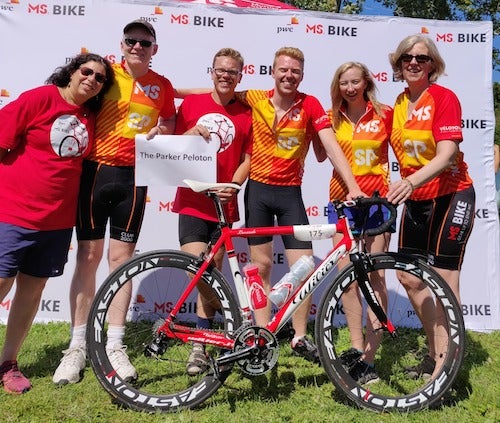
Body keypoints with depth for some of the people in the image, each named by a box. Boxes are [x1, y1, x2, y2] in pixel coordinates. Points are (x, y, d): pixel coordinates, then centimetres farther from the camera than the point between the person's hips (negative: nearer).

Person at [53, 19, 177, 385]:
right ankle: (78, 346, 12)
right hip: (96, 169, -1)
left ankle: (115, 345, 14)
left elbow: (169, 126, 17)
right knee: (88, 256, 1)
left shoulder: (162, 86, 8)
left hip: (133, 176, 1)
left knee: (121, 257, 4)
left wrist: (160, 133, -3)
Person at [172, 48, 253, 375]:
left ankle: (201, 345, 22)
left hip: (223, 203, 1)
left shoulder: (246, 113, 4)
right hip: (192, 201, 0)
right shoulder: (191, 103, 7)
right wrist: (191, 134, -10)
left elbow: (248, 159, 5)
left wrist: (233, 186, -12)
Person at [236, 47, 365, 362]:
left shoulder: (310, 105, -5)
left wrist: (353, 186, -21)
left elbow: (331, 147, -12)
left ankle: (300, 337, 16)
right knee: (262, 265, 6)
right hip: (258, 190, 1)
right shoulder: (256, 99, -1)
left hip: (290, 194, -1)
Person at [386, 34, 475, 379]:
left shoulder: (444, 97, -12)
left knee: (444, 280, -6)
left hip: (451, 197, -7)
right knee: (409, 278, 8)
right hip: (415, 201, 7)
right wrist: (400, 188, -3)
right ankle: (436, 352, 25)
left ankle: (444, 364, 6)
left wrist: (411, 181, -38)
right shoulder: (398, 105, 7)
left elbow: (446, 155, -23)